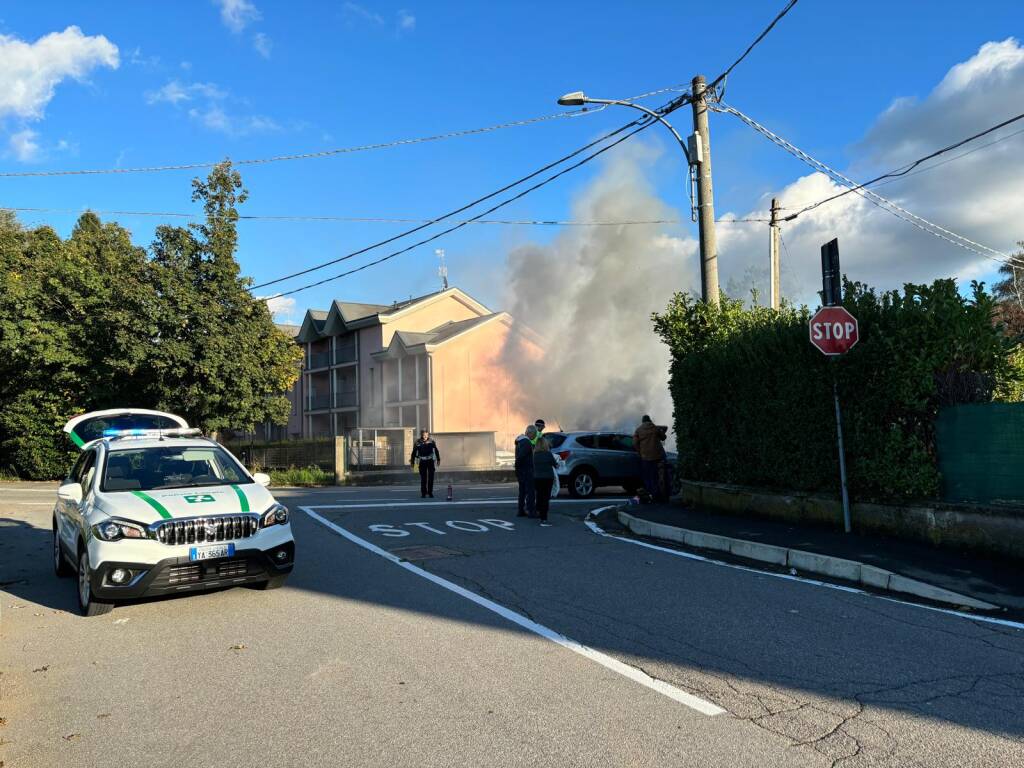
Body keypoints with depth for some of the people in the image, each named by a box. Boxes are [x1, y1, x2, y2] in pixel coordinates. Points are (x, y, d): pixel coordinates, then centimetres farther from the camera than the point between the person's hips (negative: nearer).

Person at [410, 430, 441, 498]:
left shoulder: (431, 441, -1)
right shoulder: (418, 442, -4)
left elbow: (436, 451, 8)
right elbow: (414, 452, 3)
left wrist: (438, 459, 9)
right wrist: (412, 462, 3)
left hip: (431, 461, 1)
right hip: (422, 461, -1)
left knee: (431, 477, 2)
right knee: (423, 478, 1)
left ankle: (430, 492, 10)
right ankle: (423, 493, 7)